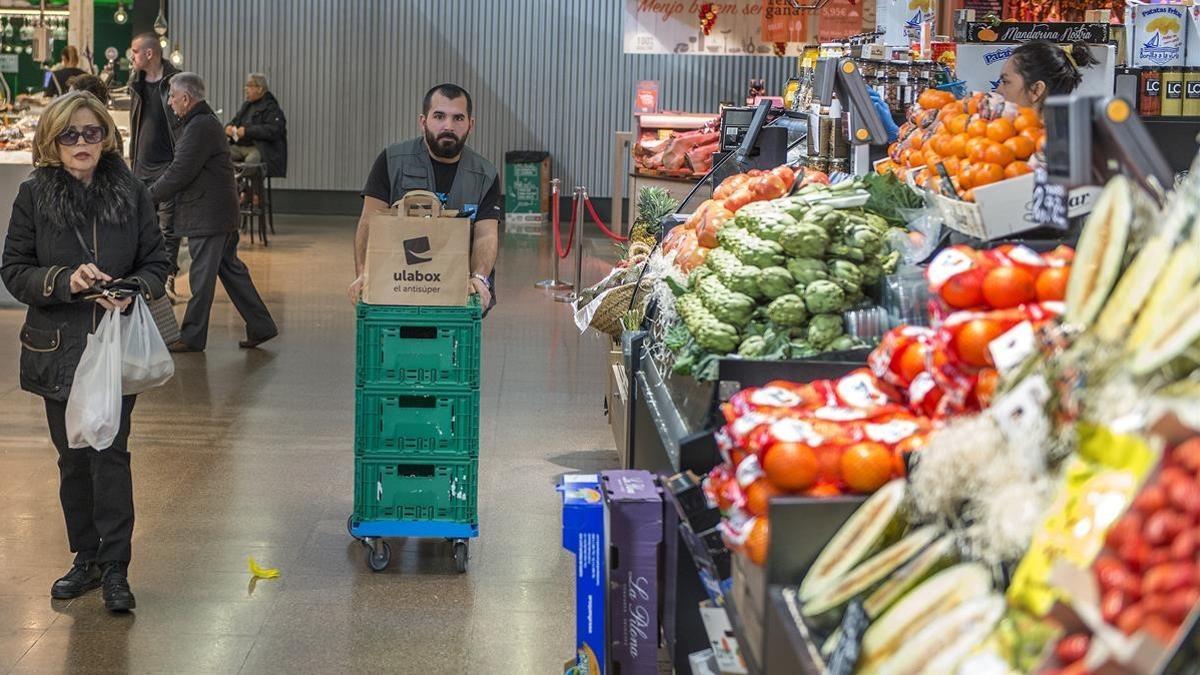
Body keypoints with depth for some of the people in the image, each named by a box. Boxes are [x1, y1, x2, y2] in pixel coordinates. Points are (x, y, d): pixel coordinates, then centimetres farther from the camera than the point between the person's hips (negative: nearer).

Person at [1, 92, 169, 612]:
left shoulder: (130, 192, -1)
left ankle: (115, 568, 1)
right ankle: (86, 557, 25)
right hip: (58, 349, 1)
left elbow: (156, 264, 4)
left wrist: (132, 291, -17)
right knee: (73, 458, 11)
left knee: (111, 453, -6)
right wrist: (65, 281, -18)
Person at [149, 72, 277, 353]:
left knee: (201, 277, -2)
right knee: (231, 269, 14)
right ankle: (260, 326, 17)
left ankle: (192, 337, 5)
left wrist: (150, 196, -9)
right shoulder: (204, 122, 17)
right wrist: (155, 192, 15)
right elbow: (180, 169, 22)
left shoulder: (200, 127, -18)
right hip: (219, 214, 10)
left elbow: (180, 172, -19)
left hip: (207, 216, -10)